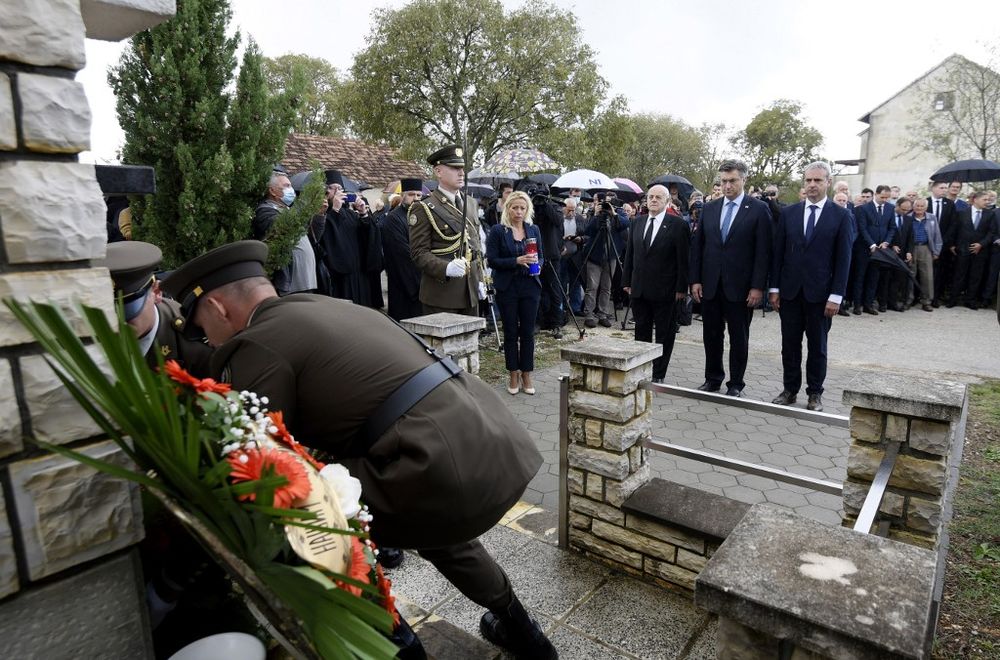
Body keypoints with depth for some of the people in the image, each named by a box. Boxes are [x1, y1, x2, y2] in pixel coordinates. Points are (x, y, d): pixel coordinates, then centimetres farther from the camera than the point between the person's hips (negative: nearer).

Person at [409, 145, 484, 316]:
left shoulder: (470, 204, 15)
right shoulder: (424, 208, -6)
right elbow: (419, 252, -11)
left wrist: (480, 280, 15)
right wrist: (446, 268, -28)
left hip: (471, 291, 7)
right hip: (441, 293, -6)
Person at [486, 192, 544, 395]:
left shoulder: (534, 230, 8)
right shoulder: (497, 231, -3)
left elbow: (541, 257, 12)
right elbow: (492, 260, -9)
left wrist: (537, 263, -11)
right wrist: (516, 261, -20)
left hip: (530, 287, 3)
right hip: (507, 288, -3)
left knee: (528, 332, 5)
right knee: (510, 333, 6)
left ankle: (526, 375, 16)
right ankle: (513, 375, 18)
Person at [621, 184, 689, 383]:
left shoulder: (678, 225, -6)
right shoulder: (637, 223, 10)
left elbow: (683, 259, -8)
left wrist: (681, 288, -11)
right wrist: (627, 281, 9)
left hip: (664, 291, -5)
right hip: (638, 290, 5)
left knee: (664, 333, 6)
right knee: (641, 331, 12)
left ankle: (658, 375, 14)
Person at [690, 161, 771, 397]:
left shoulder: (758, 209, -2)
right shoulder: (709, 208, 9)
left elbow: (763, 251, -7)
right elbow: (697, 246, 8)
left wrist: (758, 286, -12)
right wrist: (695, 280, 2)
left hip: (740, 287, -3)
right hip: (710, 285, 4)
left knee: (739, 337, 7)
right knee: (711, 335, 11)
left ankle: (735, 384, 19)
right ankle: (713, 379, 26)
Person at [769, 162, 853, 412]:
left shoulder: (841, 216, -2)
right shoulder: (788, 212, 5)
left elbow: (843, 258, -4)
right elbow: (777, 252, 5)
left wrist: (836, 295, -9)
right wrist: (774, 288, 1)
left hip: (820, 293, -2)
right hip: (790, 290, 2)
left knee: (817, 346, 9)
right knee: (790, 344, 9)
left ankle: (815, 393, 21)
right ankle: (790, 389, 21)